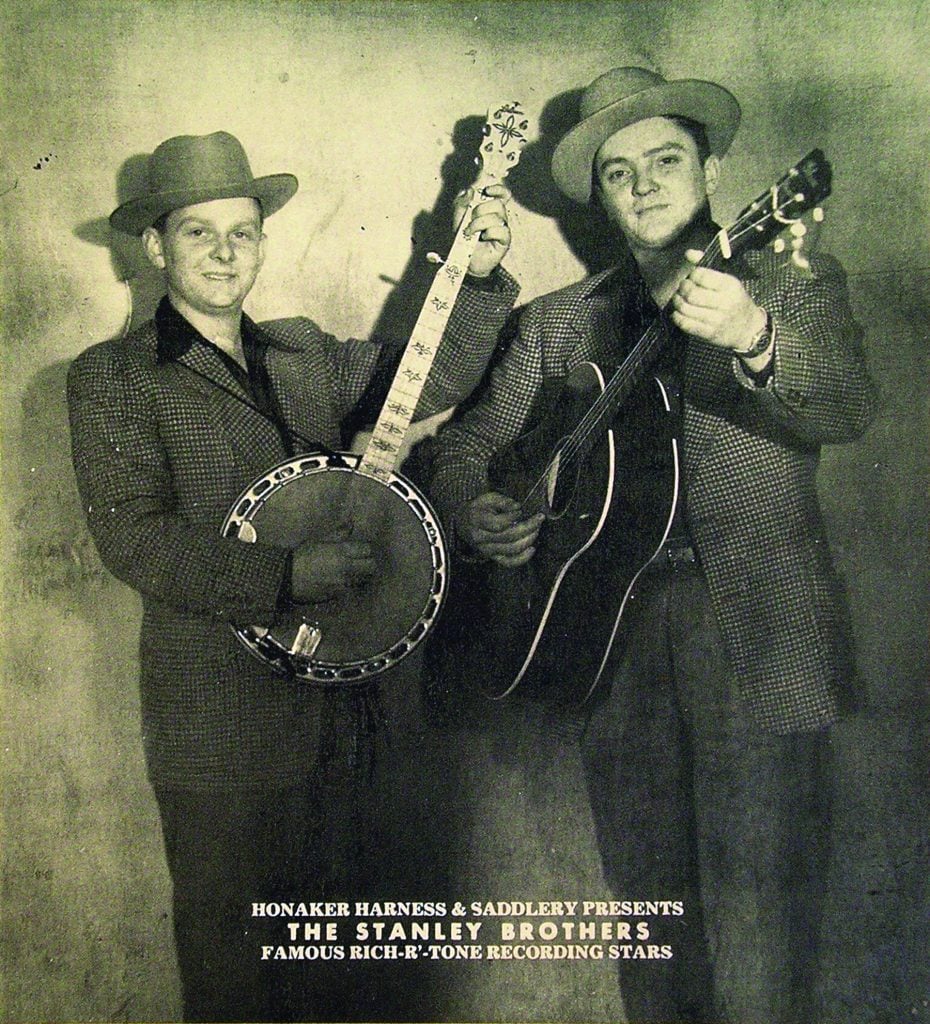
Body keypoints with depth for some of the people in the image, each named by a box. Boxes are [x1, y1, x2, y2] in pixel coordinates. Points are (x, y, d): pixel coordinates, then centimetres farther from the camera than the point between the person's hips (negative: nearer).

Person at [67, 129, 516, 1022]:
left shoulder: (302, 352, 10)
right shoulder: (112, 376, -8)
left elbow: (429, 381, 8)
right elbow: (133, 540, -18)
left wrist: (478, 277, -4)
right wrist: (292, 571, -23)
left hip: (319, 684, 6)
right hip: (218, 713, -5)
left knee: (306, 930, 22)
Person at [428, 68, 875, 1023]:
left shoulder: (794, 284, 5)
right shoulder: (558, 320, 14)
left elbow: (847, 408, -14)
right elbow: (467, 442, 13)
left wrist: (755, 338, -34)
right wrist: (474, 513, -9)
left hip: (761, 650, -3)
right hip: (619, 649, 3)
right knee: (653, 931, 12)